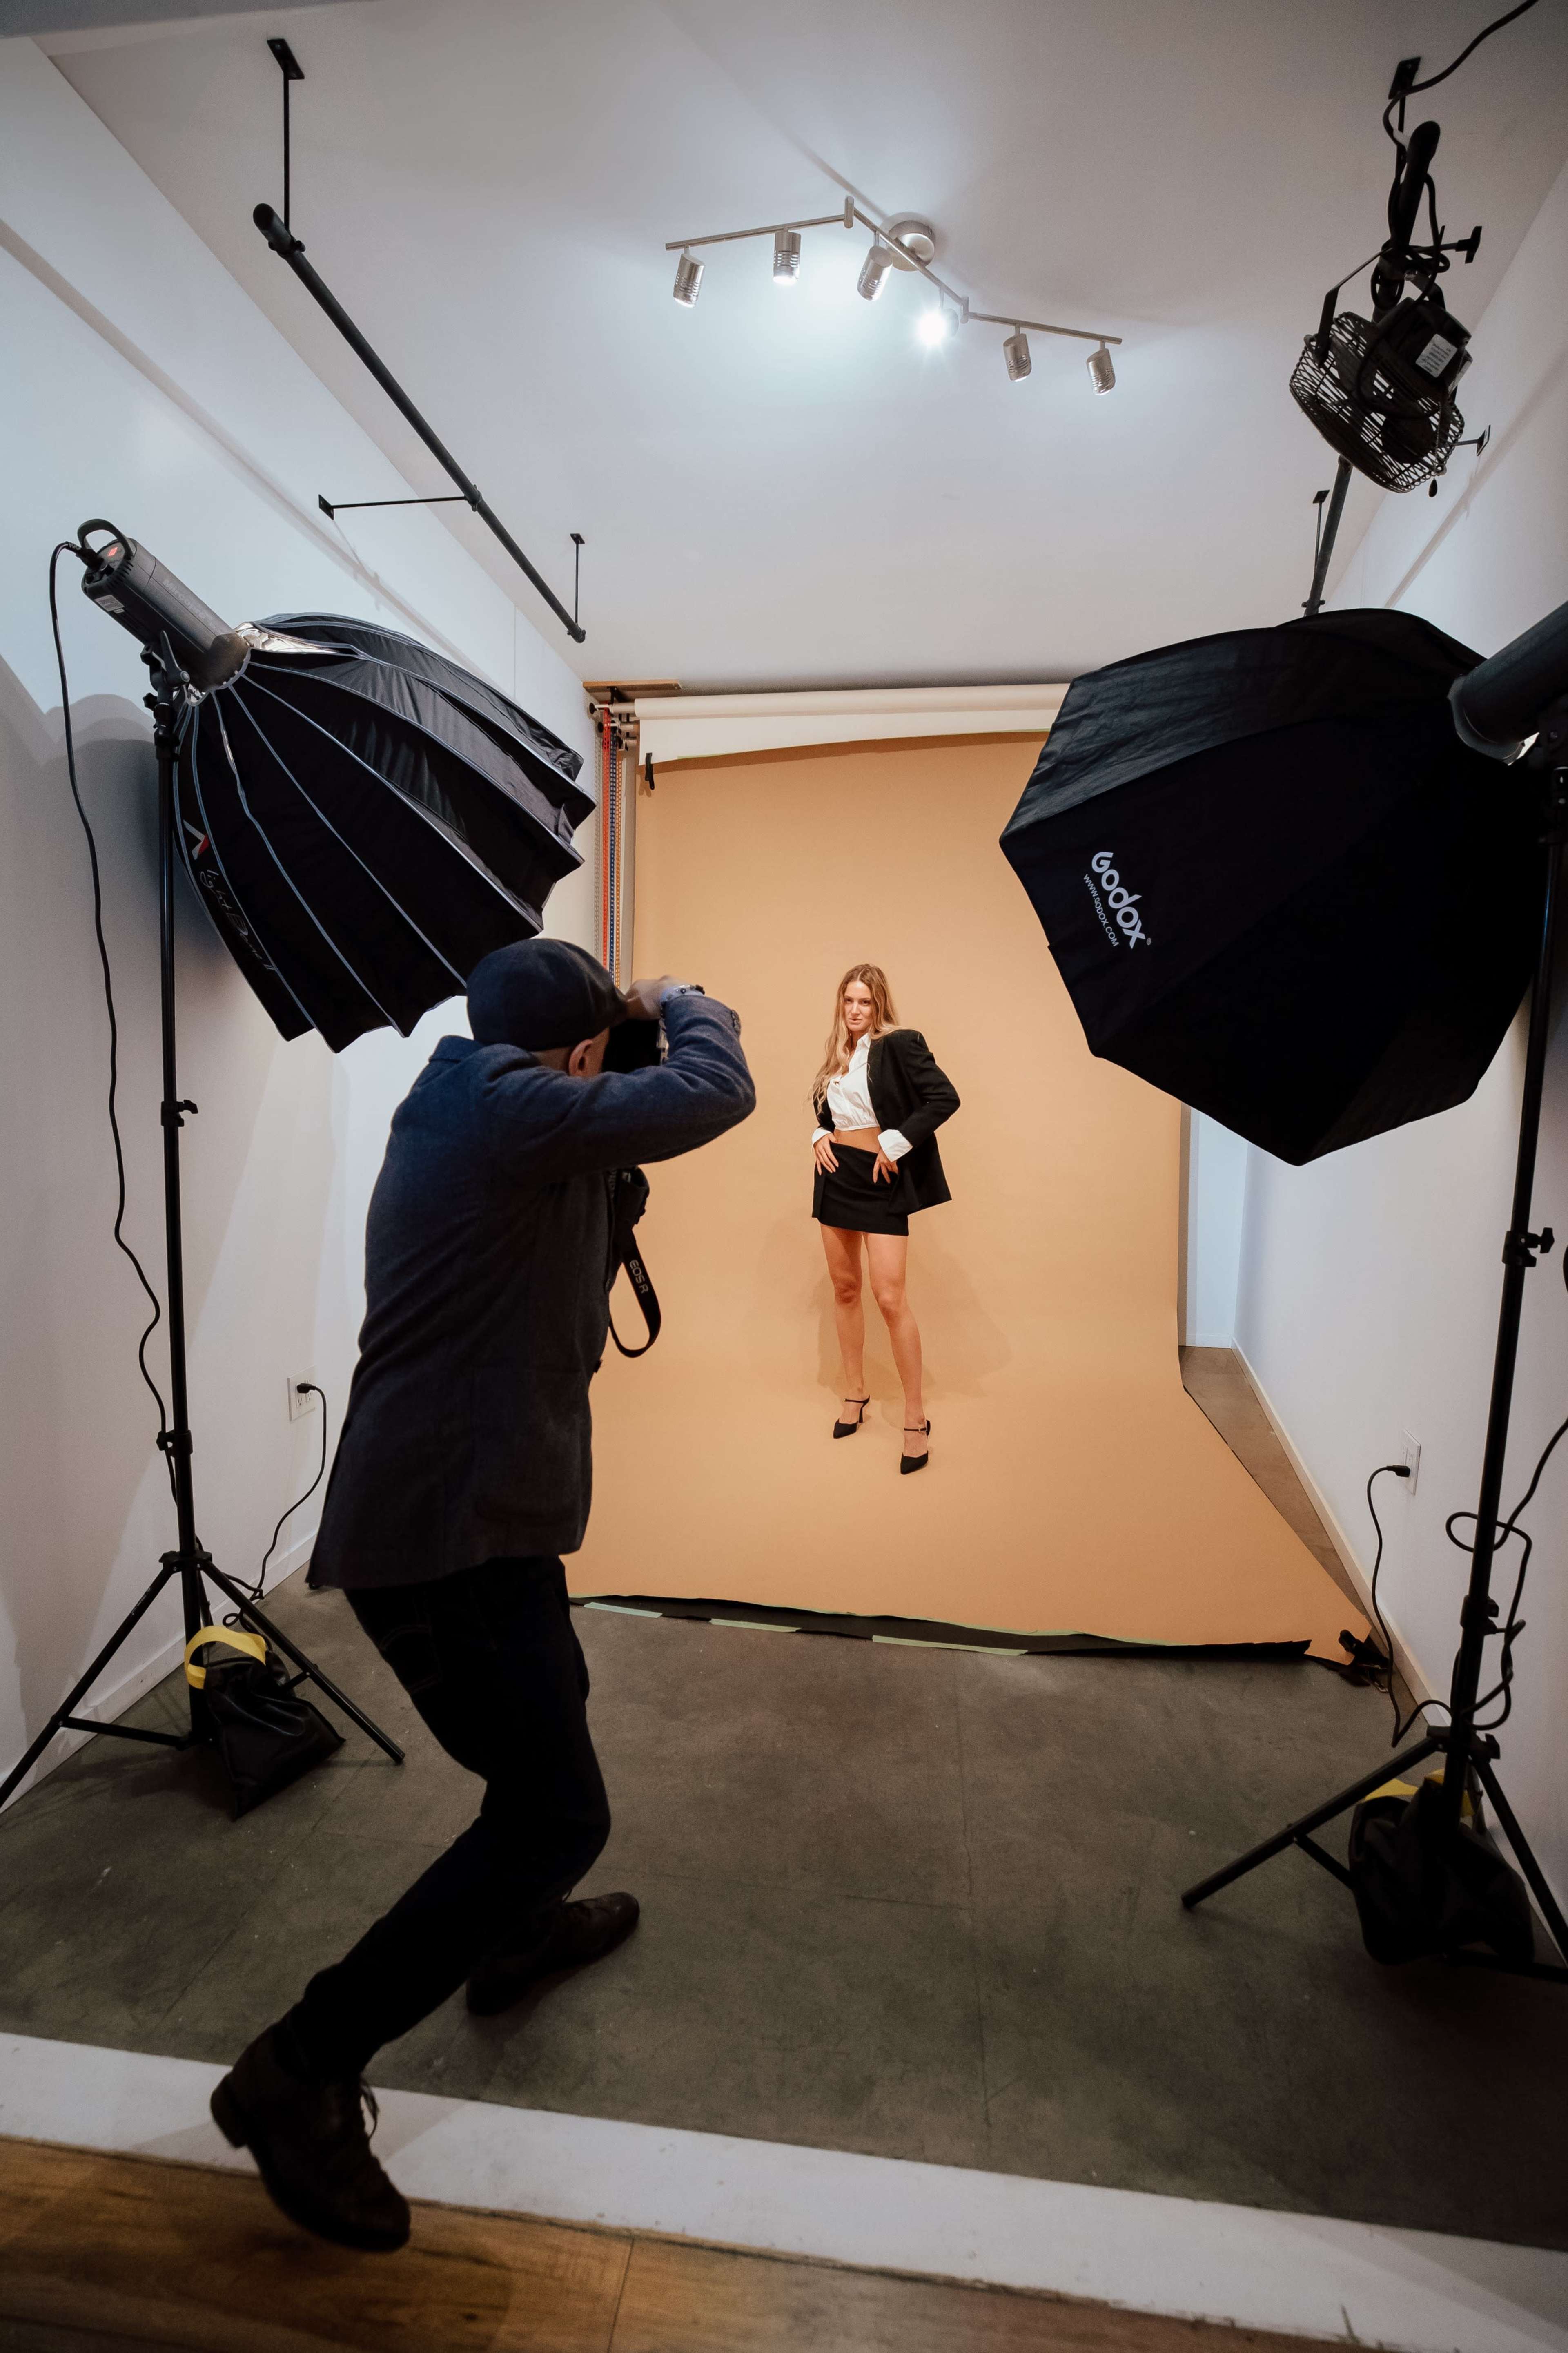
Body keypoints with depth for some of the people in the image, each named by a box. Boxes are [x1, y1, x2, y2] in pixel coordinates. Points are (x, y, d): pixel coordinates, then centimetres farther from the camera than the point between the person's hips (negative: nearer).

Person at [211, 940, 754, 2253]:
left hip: (457, 1504, 11)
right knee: (560, 1813, -5)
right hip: (449, 1523, -11)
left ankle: (515, 1927, 50)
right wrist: (682, 1003, 3)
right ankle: (300, 2075, 8)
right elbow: (716, 1095, -17)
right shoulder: (516, 1109, -17)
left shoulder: (450, 1111, 13)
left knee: (553, 1702, 29)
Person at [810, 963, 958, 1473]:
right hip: (836, 1175, 7)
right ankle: (855, 1394, 27)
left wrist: (896, 1143, -19)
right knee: (844, 1287, 12)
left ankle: (916, 1418, 0)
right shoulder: (837, 1055, 11)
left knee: (890, 1297, -11)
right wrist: (820, 1136, 3)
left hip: (880, 1179, -7)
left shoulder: (898, 1046, -9)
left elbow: (945, 1097, -17)